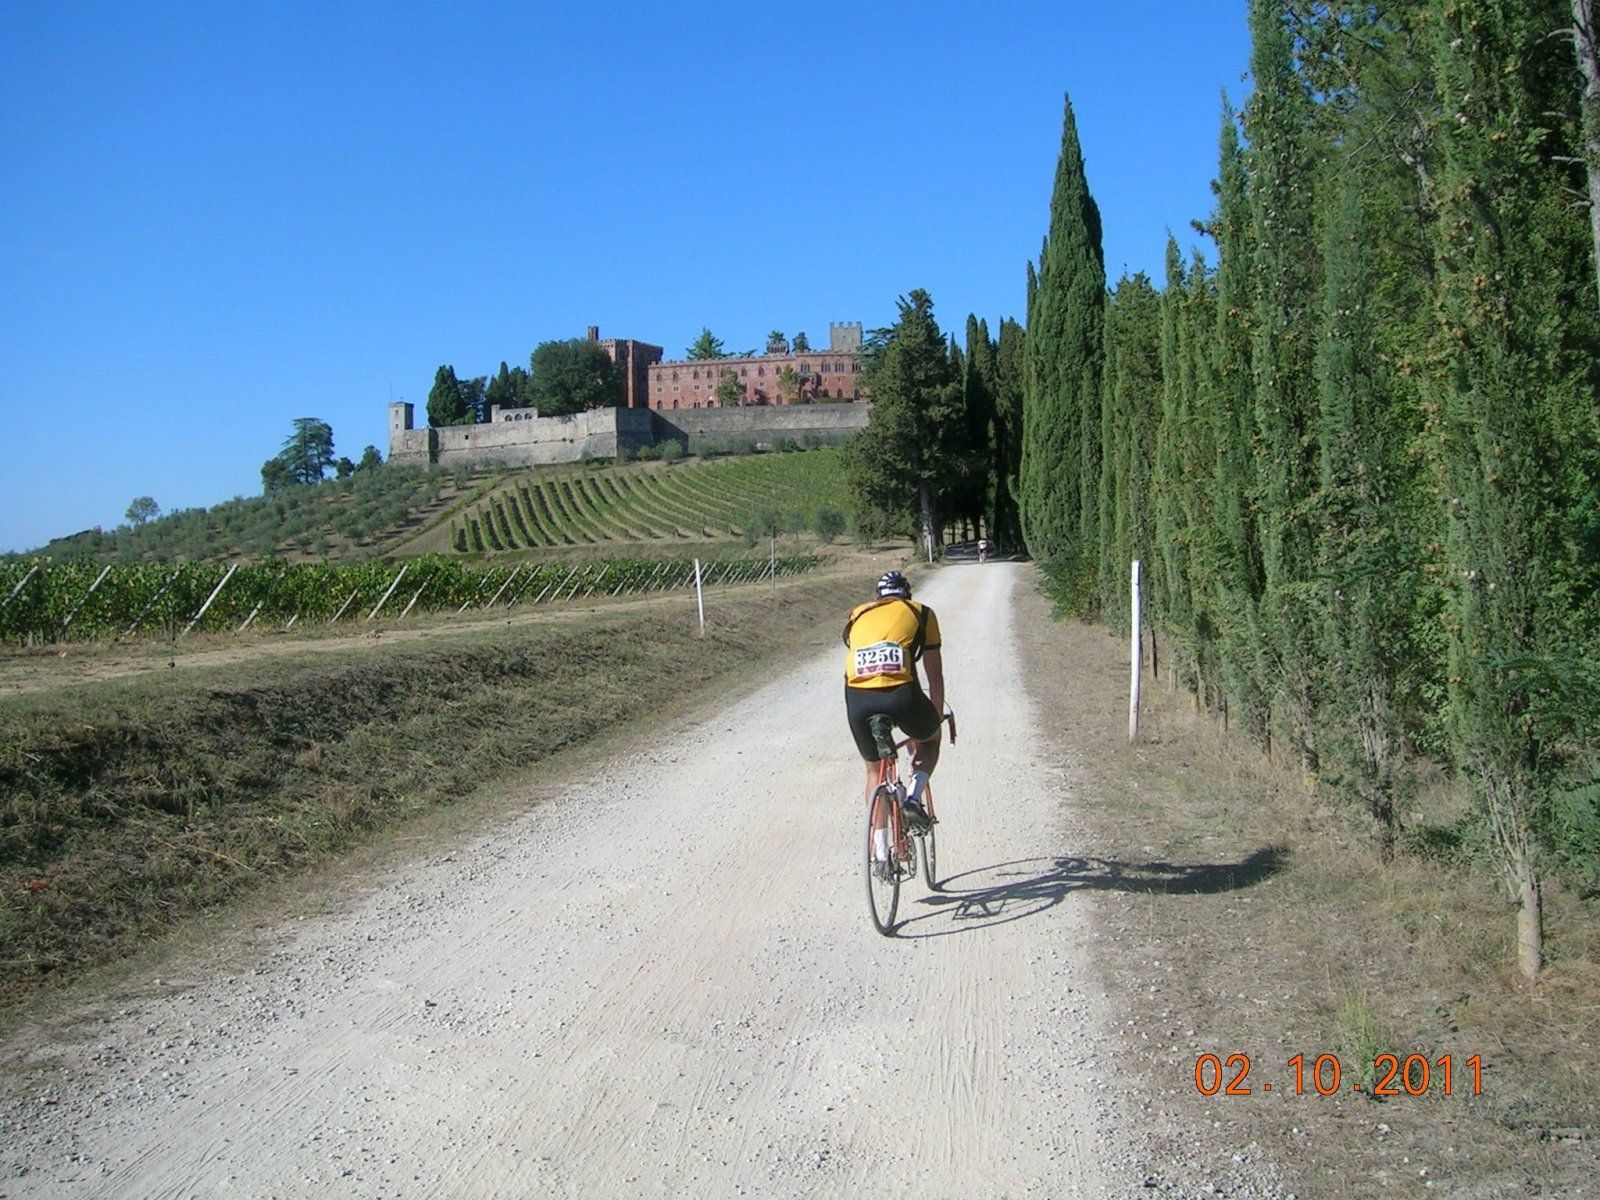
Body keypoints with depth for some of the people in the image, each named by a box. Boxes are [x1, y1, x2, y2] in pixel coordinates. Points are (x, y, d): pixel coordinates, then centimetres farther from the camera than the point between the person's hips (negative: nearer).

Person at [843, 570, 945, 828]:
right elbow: (935, 674, 26)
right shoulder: (921, 613, 24)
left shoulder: (858, 614, 31)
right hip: (902, 693, -2)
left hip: (858, 698, 2)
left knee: (874, 769, 26)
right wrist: (938, 717, 39)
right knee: (929, 739, 31)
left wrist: (868, 709, 49)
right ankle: (913, 799, 10)